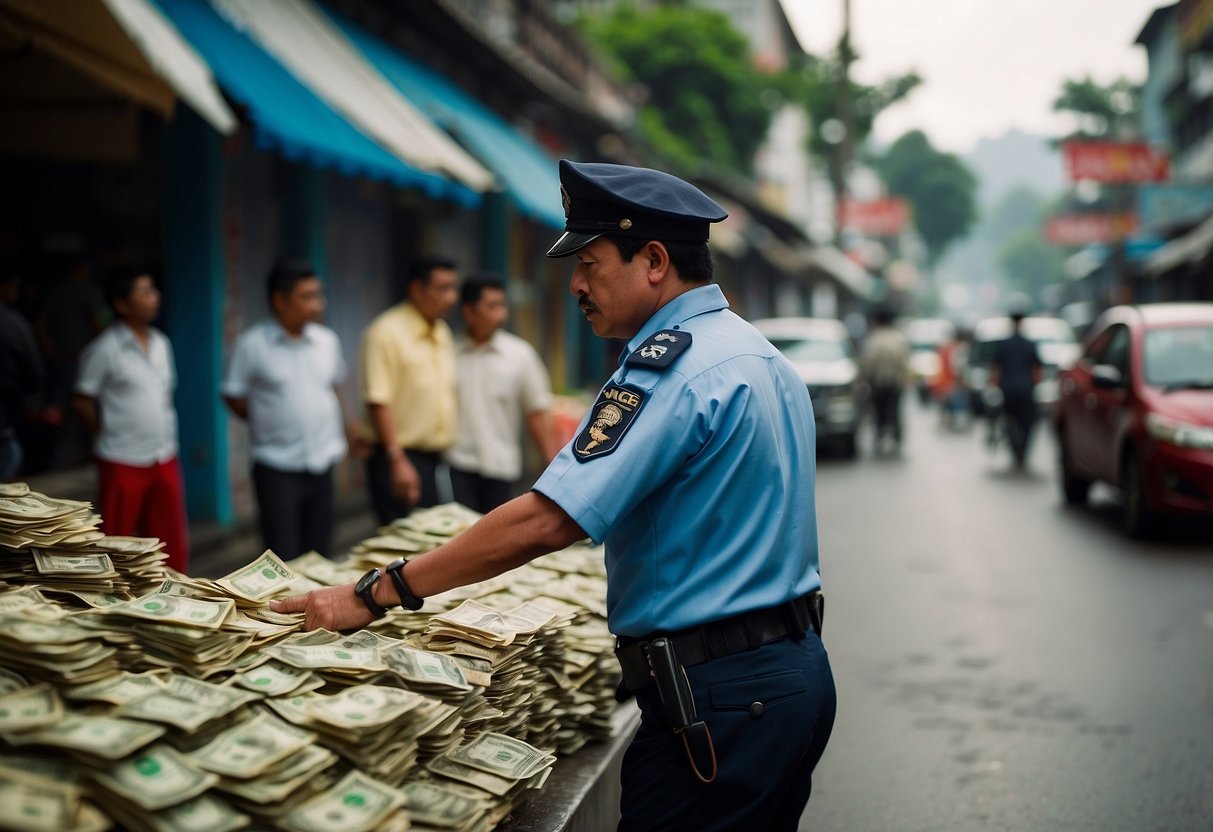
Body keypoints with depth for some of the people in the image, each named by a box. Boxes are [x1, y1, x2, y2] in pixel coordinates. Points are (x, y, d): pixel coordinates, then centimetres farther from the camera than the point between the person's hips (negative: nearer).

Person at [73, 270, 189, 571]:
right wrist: (109, 433, -2)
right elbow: (82, 402, -7)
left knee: (171, 542, 11)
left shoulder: (161, 343, 8)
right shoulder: (105, 349, -11)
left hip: (164, 460, 6)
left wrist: (166, 439, 11)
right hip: (122, 464, -6)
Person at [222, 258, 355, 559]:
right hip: (278, 468, -5)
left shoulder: (327, 340, 6)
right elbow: (234, 398, 0)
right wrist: (270, 421, -1)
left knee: (320, 556, 11)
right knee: (284, 560, -4)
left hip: (322, 463, 5)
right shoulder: (252, 344, -8)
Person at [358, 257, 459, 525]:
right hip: (401, 456, -8)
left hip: (436, 457, 8)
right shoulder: (387, 332, -11)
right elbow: (378, 401, -17)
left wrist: (449, 450, 16)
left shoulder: (443, 333, 14)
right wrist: (397, 459, -23)